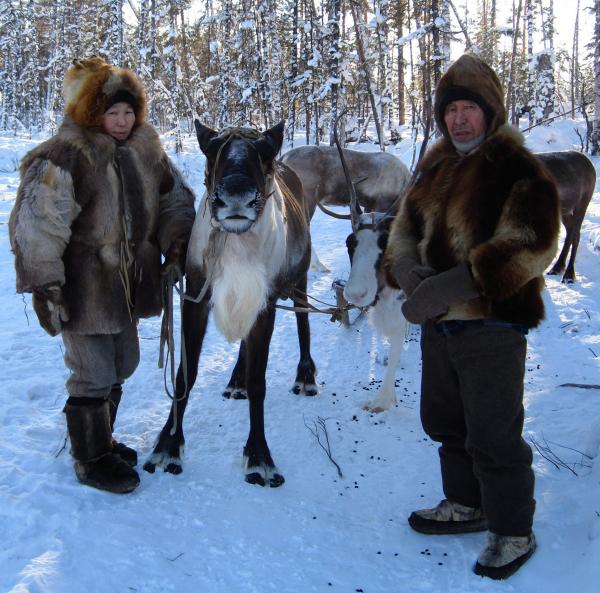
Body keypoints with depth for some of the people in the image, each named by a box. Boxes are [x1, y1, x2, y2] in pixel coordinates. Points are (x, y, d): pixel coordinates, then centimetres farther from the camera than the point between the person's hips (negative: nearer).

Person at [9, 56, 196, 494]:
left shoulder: (145, 147, 5)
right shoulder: (64, 157, -18)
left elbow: (173, 196, 18)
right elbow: (36, 228, -20)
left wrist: (176, 240, 4)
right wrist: (45, 285, -21)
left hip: (128, 281, 8)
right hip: (83, 289, -8)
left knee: (122, 365, 19)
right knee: (93, 375, -1)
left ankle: (101, 439, 40)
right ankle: (90, 459, 19)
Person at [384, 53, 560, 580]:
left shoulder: (516, 169, -13)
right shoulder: (436, 166, 11)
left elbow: (530, 246, -24)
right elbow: (407, 225, 13)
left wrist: (452, 286, -30)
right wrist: (408, 270, -10)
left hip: (492, 324, -8)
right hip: (438, 322, 8)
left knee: (493, 435, 0)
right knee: (445, 421, 20)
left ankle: (513, 532, 20)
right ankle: (467, 505, 40)